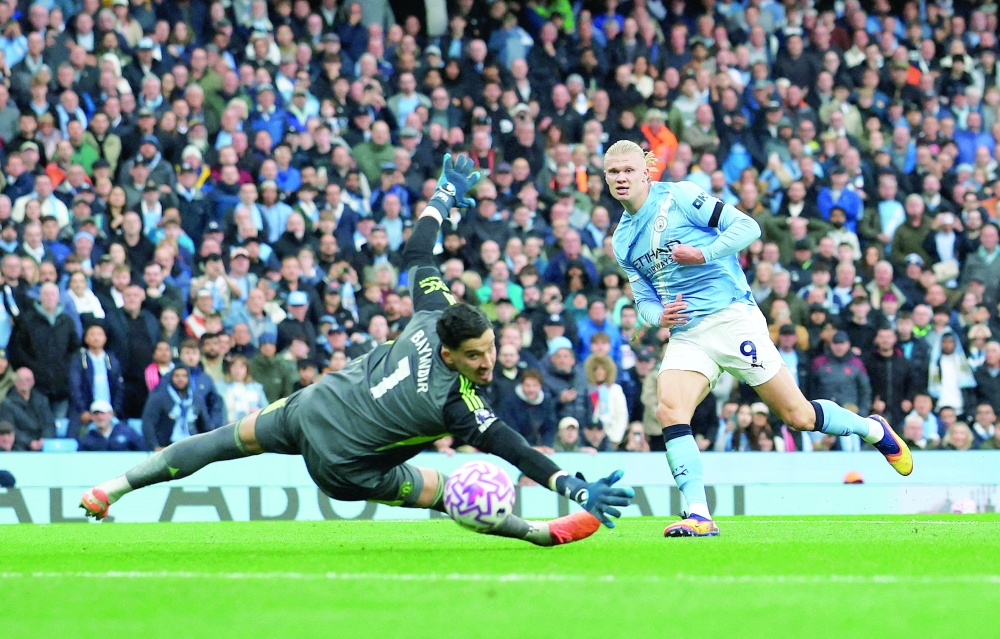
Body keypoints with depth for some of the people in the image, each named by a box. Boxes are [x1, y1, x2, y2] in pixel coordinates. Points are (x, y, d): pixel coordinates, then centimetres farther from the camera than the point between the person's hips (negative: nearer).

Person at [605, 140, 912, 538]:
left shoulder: (679, 197, -4)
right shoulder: (621, 240, 14)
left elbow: (747, 227, -7)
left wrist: (703, 254, -18)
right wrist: (657, 315, -3)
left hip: (731, 318, -5)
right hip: (685, 336, 5)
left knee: (799, 416, -1)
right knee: (669, 410, -21)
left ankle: (874, 430, 26)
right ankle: (699, 516, -22)